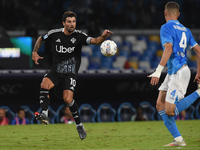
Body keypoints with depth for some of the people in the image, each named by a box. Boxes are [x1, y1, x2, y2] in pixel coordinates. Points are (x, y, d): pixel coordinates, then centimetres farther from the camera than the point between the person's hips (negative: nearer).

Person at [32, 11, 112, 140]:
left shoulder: (79, 36, -9)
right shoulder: (55, 34, -3)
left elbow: (94, 41, -24)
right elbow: (41, 39, 16)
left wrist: (103, 37, -45)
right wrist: (35, 53, 2)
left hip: (71, 73, -2)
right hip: (56, 71, 2)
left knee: (68, 99, -17)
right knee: (44, 85, -28)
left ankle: (79, 125, 1)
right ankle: (44, 115, -31)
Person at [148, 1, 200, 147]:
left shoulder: (166, 27, -8)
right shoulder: (185, 29, 16)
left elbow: (168, 49, -22)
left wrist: (158, 71, -25)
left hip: (179, 73, -9)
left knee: (169, 111, -11)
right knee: (160, 105, 5)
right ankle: (178, 139, 2)